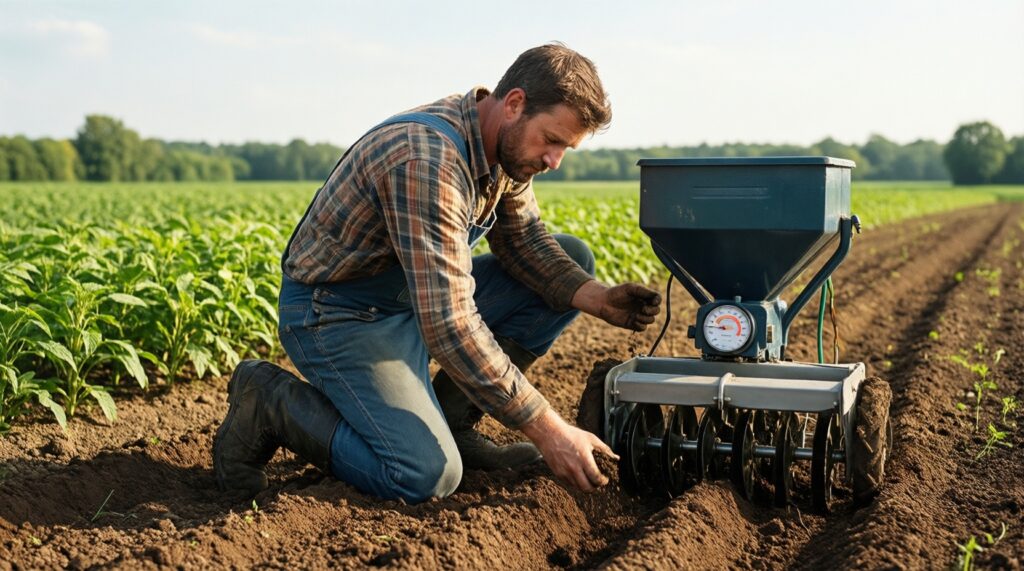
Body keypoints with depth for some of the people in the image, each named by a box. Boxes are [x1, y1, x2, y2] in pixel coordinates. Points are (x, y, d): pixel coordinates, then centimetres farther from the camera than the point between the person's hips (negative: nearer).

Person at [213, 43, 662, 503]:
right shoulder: (428, 161, -33)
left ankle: (450, 419, 2)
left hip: (415, 295, 9)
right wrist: (546, 429, -32)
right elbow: (449, 325, -36)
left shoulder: (506, 141, -4)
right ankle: (269, 400, -3)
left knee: (572, 260, 1)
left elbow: (523, 241, 8)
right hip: (337, 311, -9)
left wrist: (597, 298, -12)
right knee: (428, 475, -26)